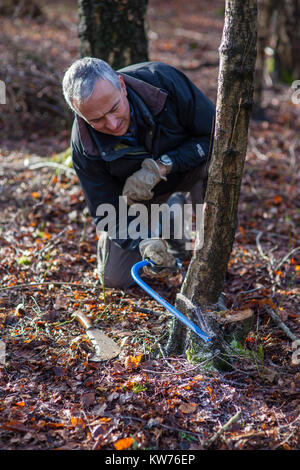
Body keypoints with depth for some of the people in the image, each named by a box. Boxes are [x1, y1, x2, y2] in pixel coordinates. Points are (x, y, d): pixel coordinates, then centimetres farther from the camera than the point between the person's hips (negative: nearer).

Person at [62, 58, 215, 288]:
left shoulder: (164, 80, -33)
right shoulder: (84, 146, -28)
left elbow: (216, 133, -25)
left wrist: (161, 166, -35)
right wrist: (144, 240, -39)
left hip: (189, 166, -1)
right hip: (138, 188, 2)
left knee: (210, 166, -38)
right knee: (115, 278, 1)